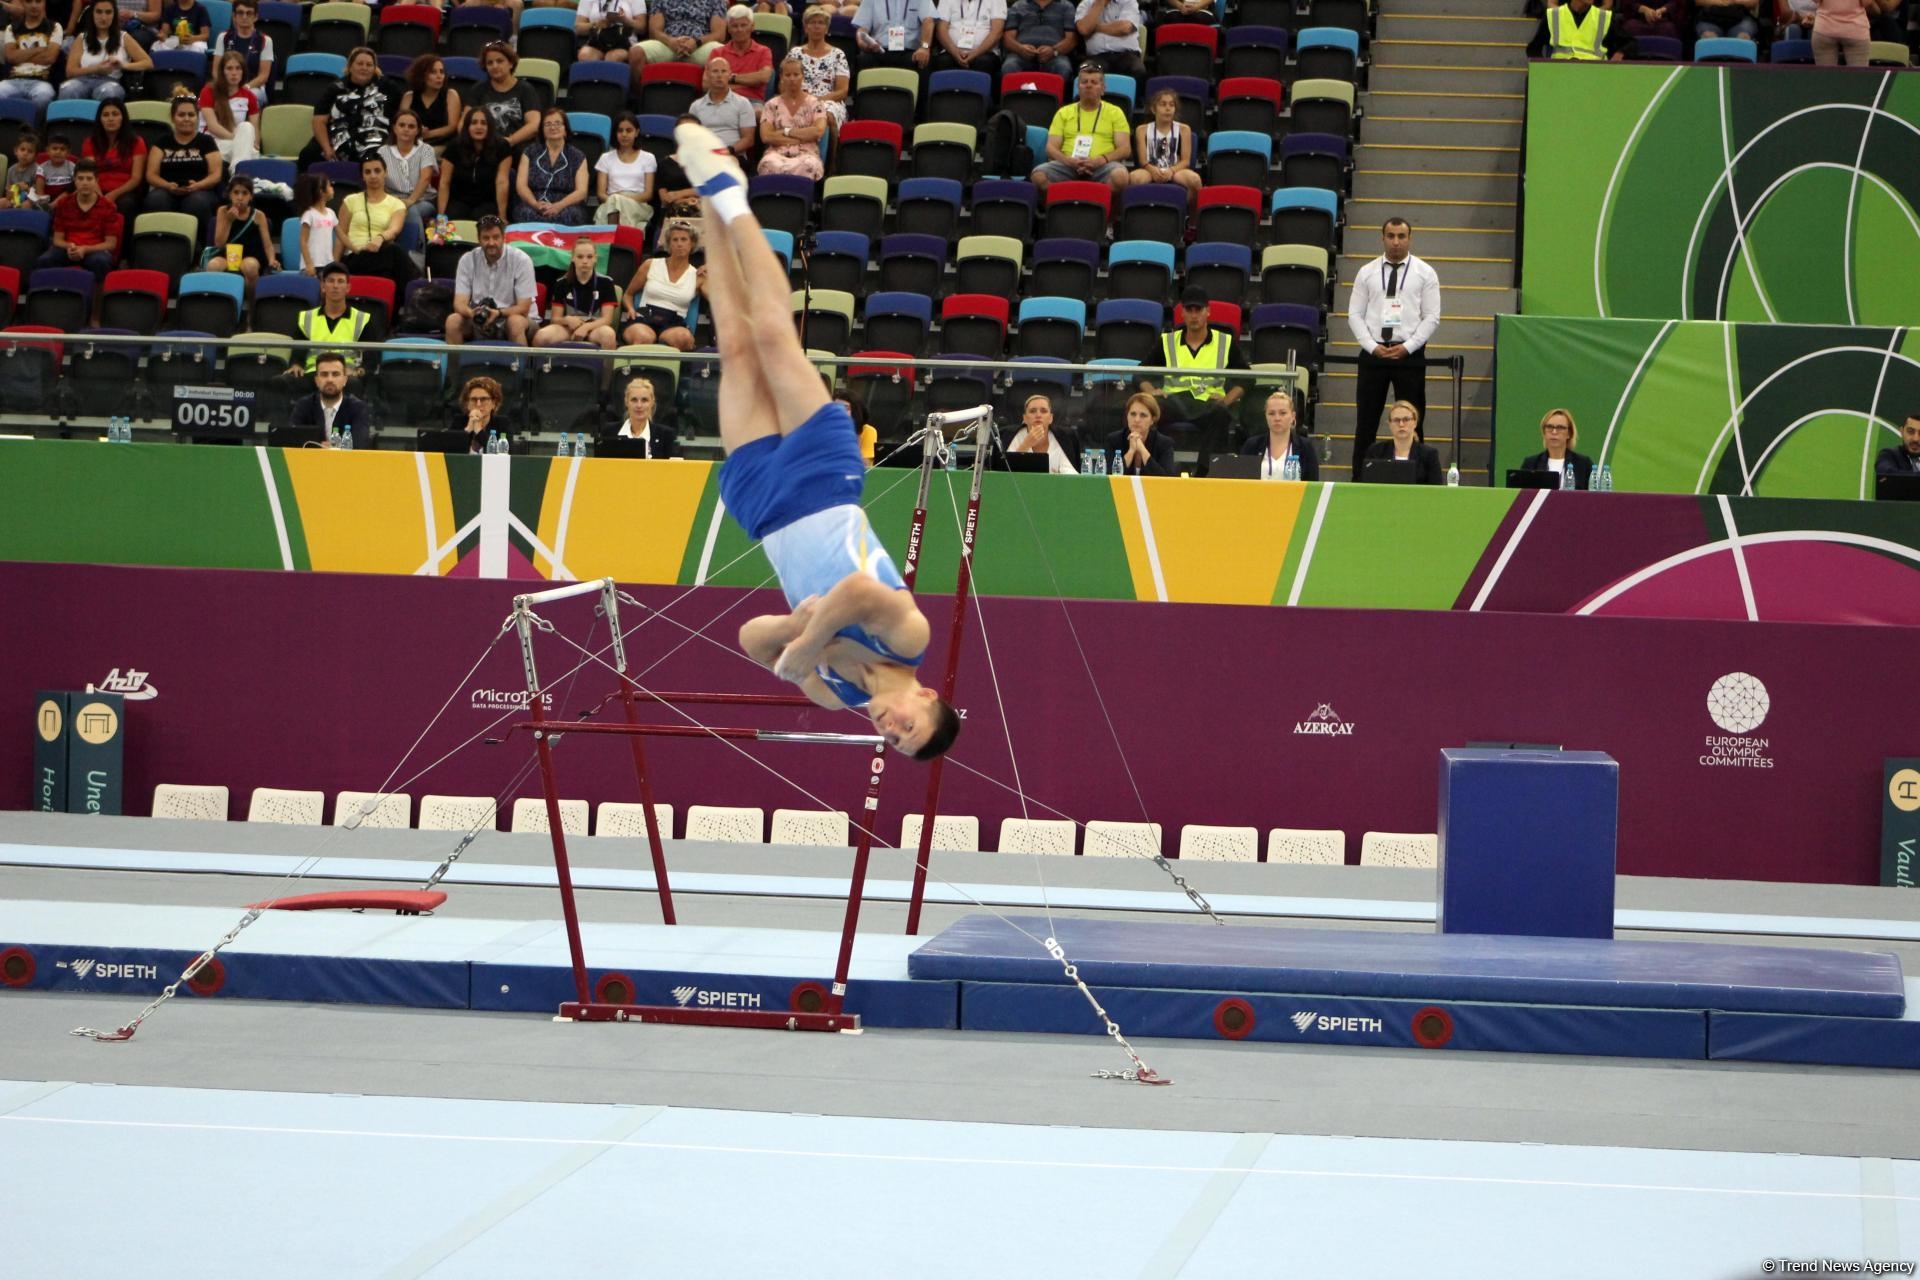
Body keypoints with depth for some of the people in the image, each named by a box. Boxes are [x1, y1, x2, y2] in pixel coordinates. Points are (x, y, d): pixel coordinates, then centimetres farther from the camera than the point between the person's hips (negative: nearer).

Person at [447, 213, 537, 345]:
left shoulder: (521, 260, -11)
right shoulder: (467, 261, -2)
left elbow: (523, 308, -12)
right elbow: (460, 303, -7)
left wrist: (498, 313, -31)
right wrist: (471, 313, -32)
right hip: (478, 322, 3)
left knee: (515, 322, -36)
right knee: (453, 320, -25)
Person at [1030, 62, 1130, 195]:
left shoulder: (1115, 113, 17)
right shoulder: (1064, 113, 21)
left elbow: (1125, 149, 7)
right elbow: (1051, 148, 12)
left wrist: (1102, 159, -13)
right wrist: (1069, 161, -11)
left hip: (1103, 165, -1)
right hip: (1068, 165, 2)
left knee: (1119, 176, -38)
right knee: (1039, 175, -30)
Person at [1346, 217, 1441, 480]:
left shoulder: (1424, 273, 3)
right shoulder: (1367, 273, 7)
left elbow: (1431, 317, -1)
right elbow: (1355, 315, 4)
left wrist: (1407, 347, -11)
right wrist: (1372, 347, -9)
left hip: (1410, 354, -1)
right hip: (1373, 353, 1)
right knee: (1366, 423, 3)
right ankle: (1359, 477, 7)